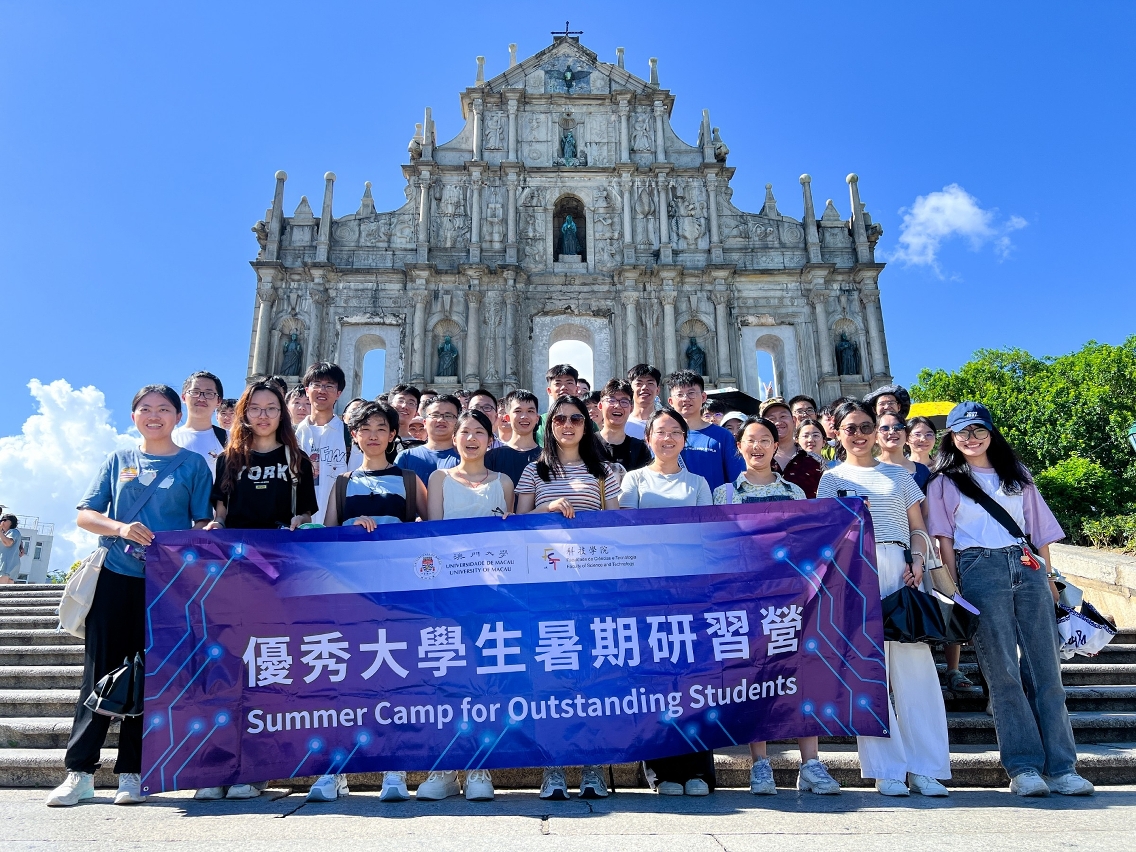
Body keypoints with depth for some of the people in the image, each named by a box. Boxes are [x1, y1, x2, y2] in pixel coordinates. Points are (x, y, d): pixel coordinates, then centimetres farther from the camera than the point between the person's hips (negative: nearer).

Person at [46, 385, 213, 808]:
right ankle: (79, 772, 13)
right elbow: (85, 515, 6)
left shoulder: (194, 464, 6)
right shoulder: (118, 461, 12)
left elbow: (203, 523, 5)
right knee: (99, 671, 3)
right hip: (114, 577, 2)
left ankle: (132, 773, 12)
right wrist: (120, 528, -12)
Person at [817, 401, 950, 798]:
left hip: (900, 570, 2)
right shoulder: (832, 478, 14)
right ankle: (887, 769, 4)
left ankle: (925, 768, 5)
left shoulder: (899, 474, 20)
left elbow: (918, 528, 16)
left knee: (914, 665, -3)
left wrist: (918, 561, -2)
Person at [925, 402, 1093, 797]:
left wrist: (1049, 578, 11)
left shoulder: (1018, 475, 18)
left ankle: (1060, 767, 5)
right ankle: (1024, 767, 0)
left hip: (1027, 569, 3)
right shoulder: (945, 482, 8)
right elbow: (944, 538, 3)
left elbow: (1040, 529, 18)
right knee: (1003, 672, -4)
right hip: (980, 571, -3)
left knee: (1045, 668, 0)